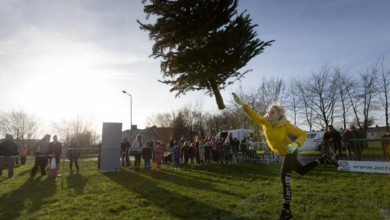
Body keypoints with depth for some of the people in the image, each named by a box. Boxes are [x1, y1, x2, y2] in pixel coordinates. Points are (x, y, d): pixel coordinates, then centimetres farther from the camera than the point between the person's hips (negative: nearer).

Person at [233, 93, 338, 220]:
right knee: (302, 171, 24)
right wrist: (242, 104, -36)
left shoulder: (285, 125, -28)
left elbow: (303, 134, -24)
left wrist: (295, 145, -43)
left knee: (284, 180, -11)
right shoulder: (264, 122, -15)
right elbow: (252, 115, -21)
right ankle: (322, 160, 43)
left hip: (289, 153, -7)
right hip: (283, 153, 7)